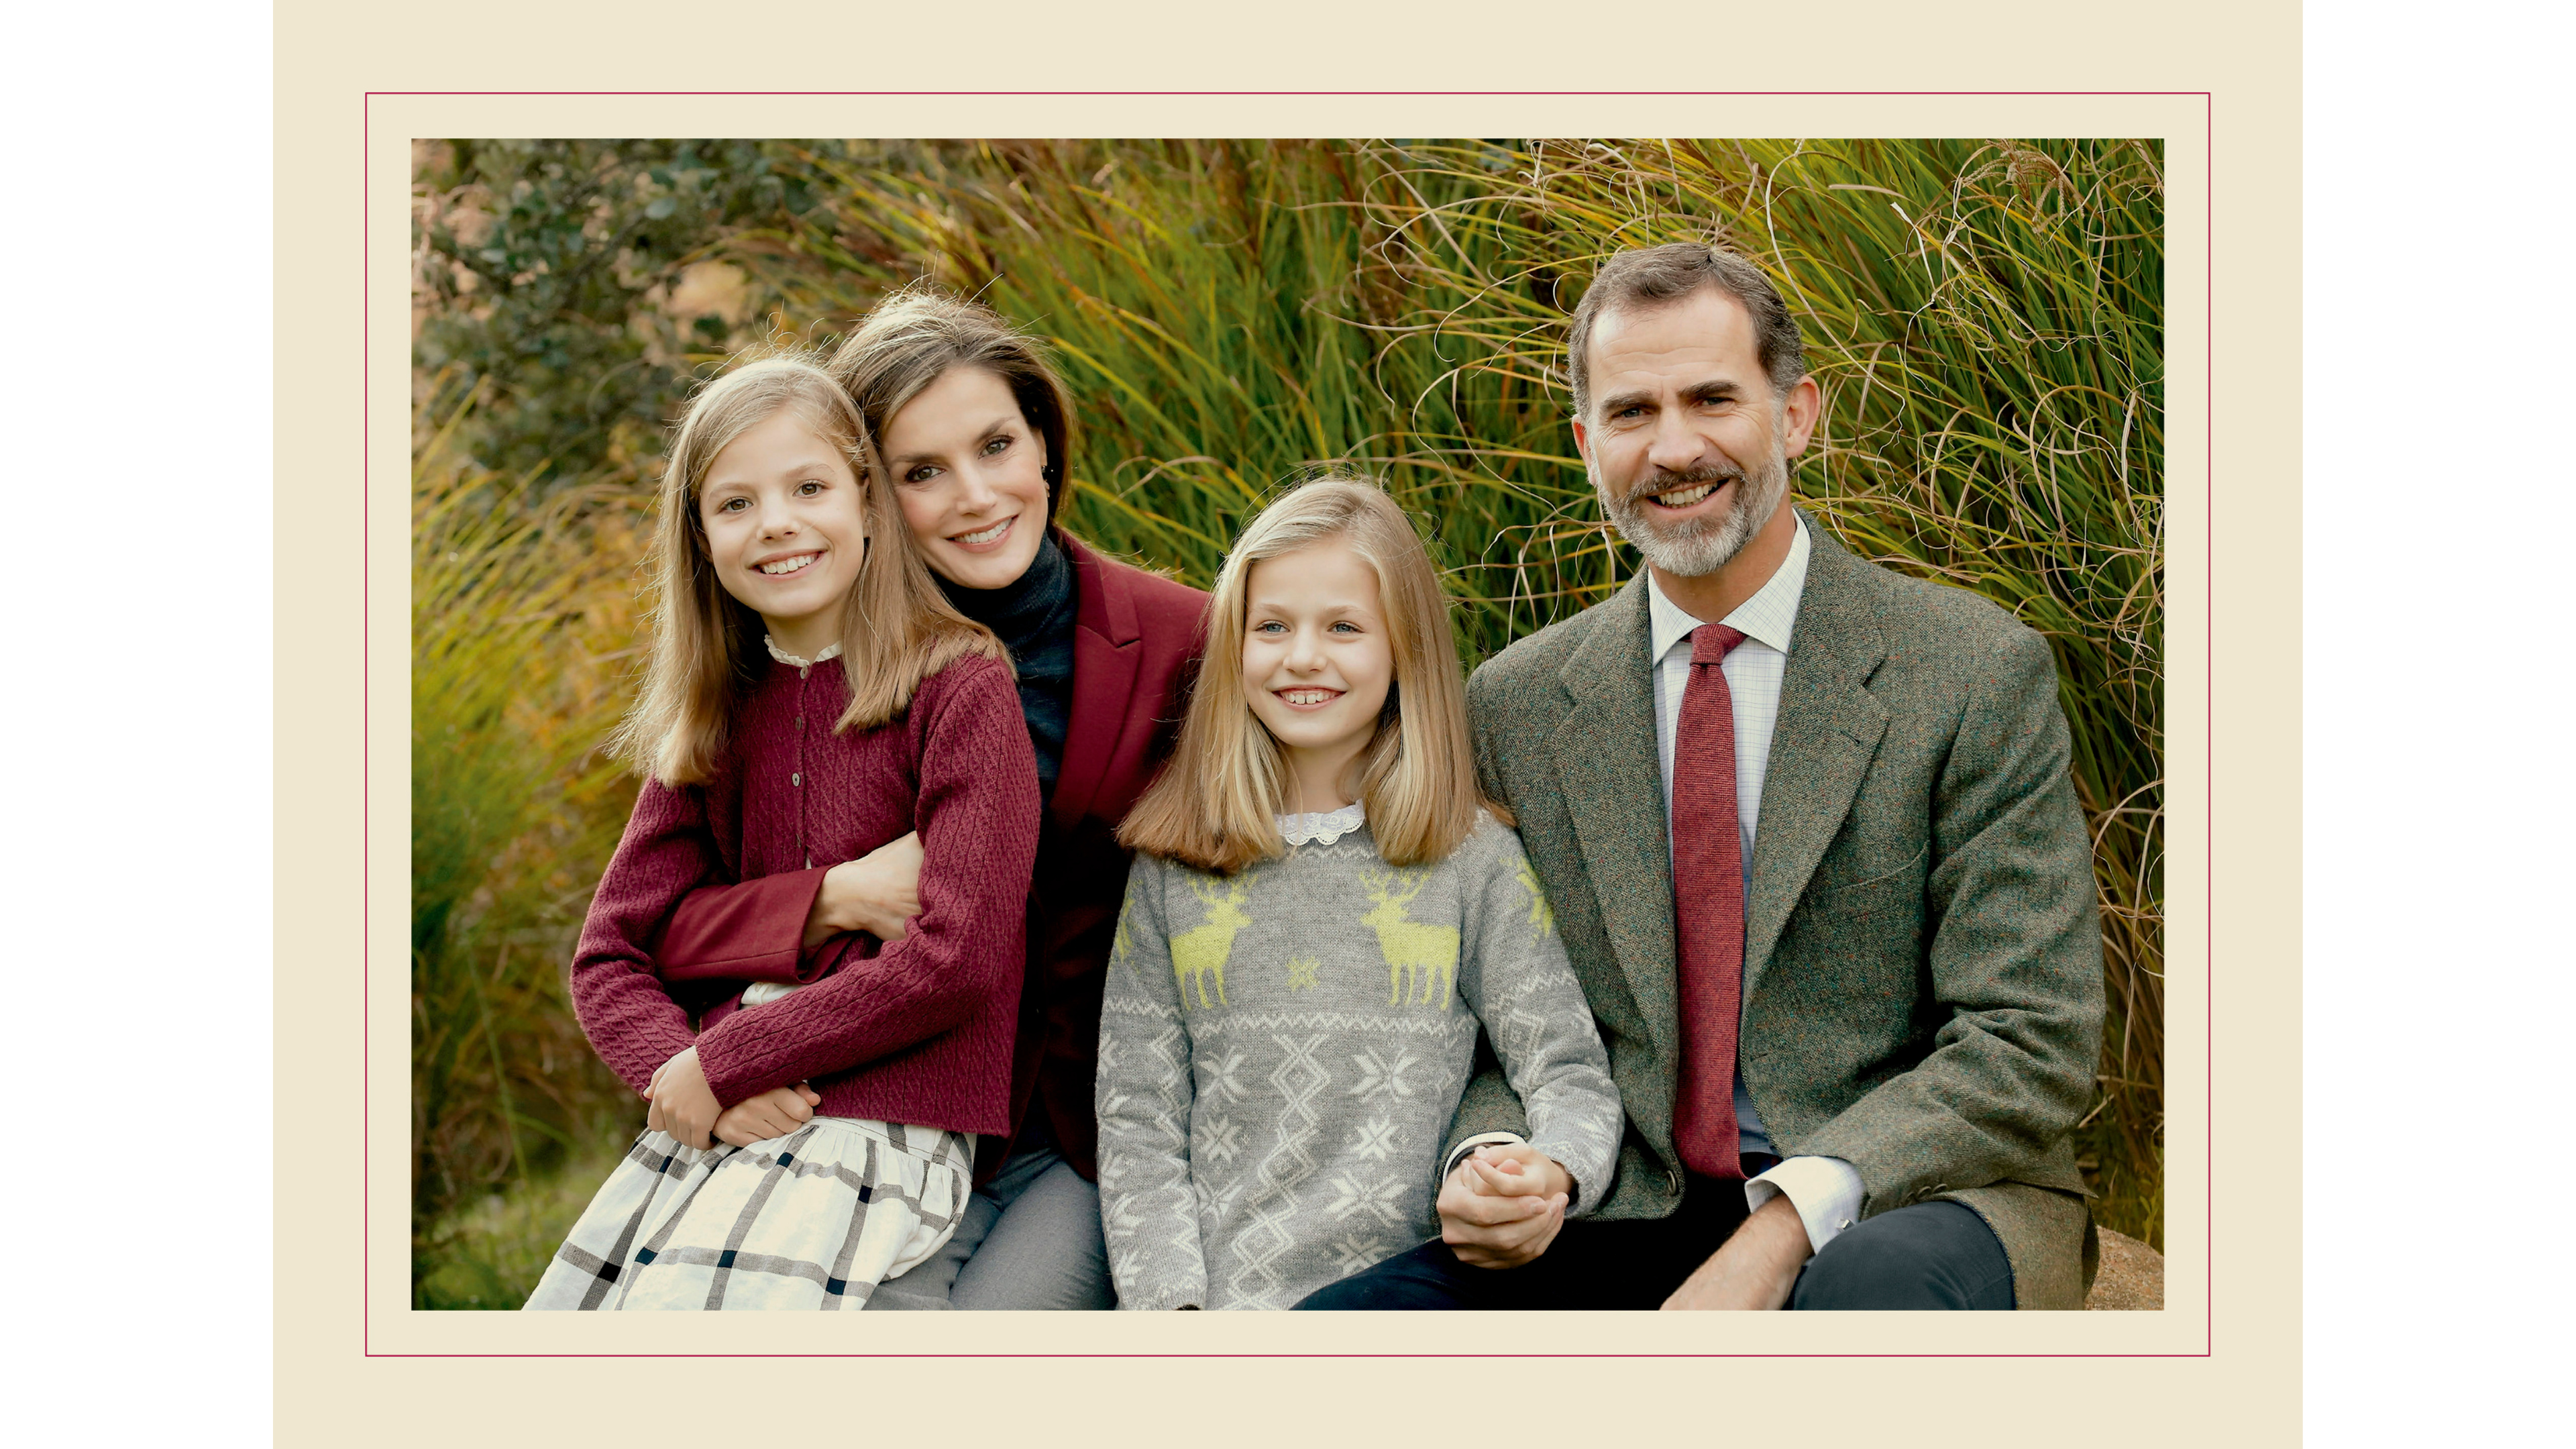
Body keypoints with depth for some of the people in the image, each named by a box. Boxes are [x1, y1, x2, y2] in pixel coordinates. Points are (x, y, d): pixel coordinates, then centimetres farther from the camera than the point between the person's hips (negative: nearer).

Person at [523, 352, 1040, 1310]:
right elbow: (608, 955, 12)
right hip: (707, 1126, 6)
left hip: (878, 1131, -6)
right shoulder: (715, 720, 13)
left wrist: (720, 1061, -10)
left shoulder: (959, 687, -5)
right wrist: (677, 1068, -11)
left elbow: (958, 961, -14)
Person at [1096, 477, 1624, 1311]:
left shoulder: (1473, 858, 8)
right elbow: (1137, 1124, 10)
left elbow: (1568, 1071, 6)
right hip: (1220, 1295, 2)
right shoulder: (1170, 869, 12)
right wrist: (1172, 1307, -5)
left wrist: (1553, 1172, -18)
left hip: (1409, 1303, -2)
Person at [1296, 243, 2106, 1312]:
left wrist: (1786, 1228, -20)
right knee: (1331, 1322, -22)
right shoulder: (1515, 706, 9)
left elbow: (2027, 1047, -7)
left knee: (1877, 1282, -38)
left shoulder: (1981, 675, -3)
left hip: (1908, 1202, -3)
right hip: (1631, 1218, 3)